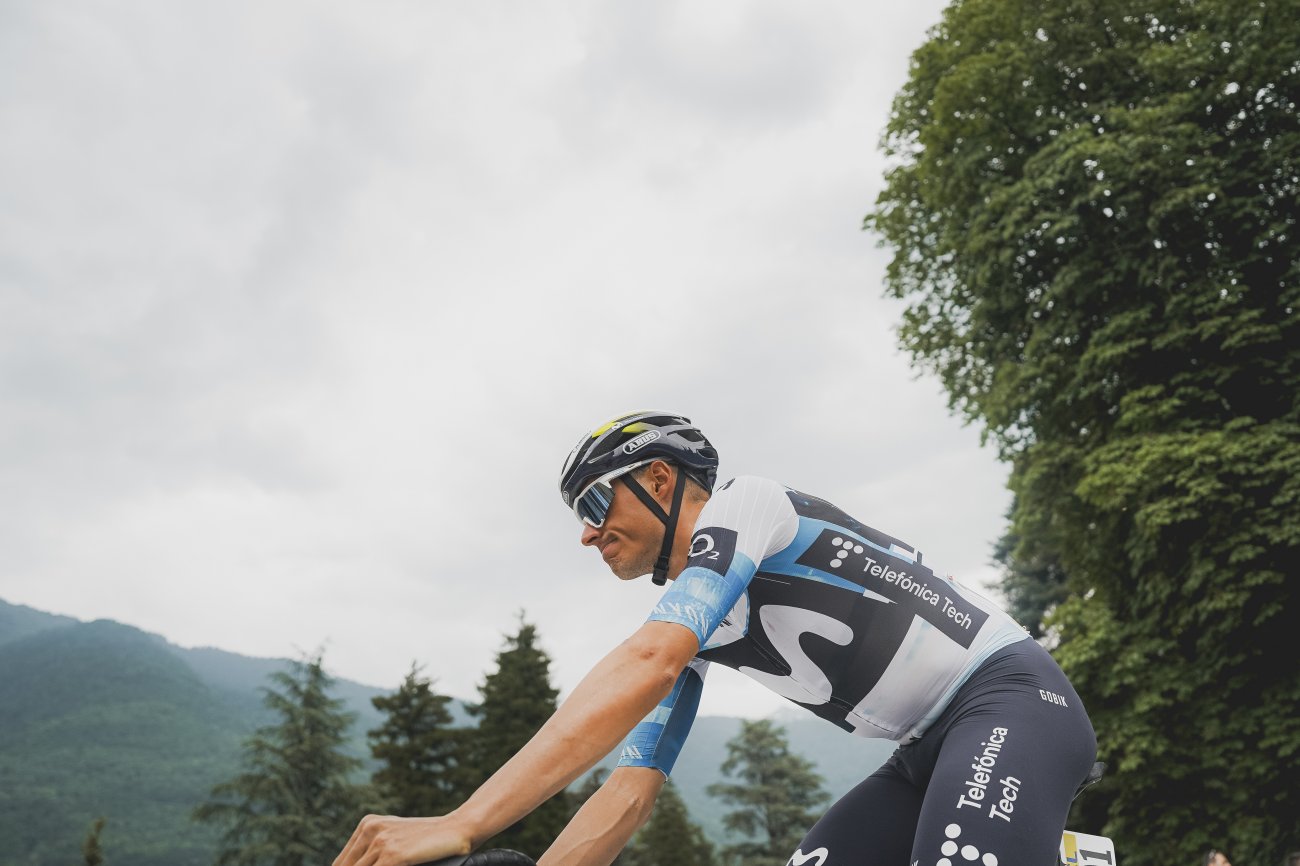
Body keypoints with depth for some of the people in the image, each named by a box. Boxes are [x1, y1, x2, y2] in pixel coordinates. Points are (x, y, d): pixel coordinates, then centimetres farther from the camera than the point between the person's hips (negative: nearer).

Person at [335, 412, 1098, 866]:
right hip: (934, 747, 9)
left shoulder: (741, 507, -15)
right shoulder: (692, 623, 12)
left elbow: (645, 668, -32)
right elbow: (633, 787, 7)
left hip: (1015, 695, -9)